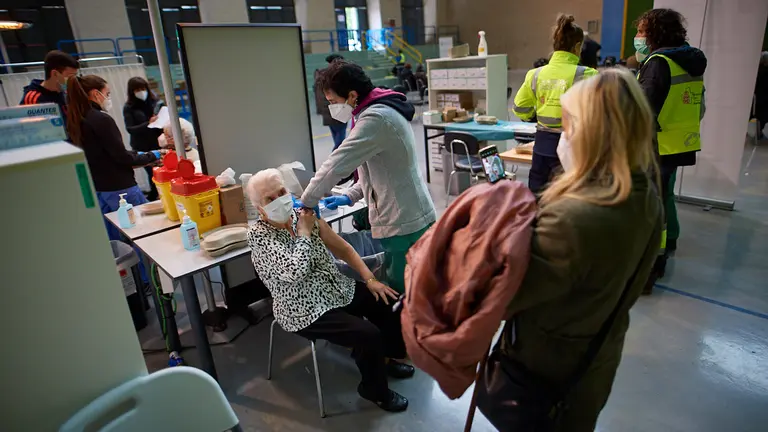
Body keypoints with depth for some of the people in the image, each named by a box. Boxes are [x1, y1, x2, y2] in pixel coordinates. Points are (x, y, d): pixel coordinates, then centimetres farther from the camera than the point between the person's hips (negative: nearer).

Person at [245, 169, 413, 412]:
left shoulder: (304, 215, 0)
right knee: (369, 334, -20)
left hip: (337, 289, 7)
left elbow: (344, 249, 5)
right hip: (305, 310, -7)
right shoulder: (258, 235, -17)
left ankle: (384, 358, 28)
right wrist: (304, 232, -20)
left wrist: (370, 280, -2)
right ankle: (374, 389, 10)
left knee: (388, 302, 2)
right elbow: (295, 271, -31)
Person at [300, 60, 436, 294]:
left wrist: (306, 202, -9)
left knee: (403, 291, 2)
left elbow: (336, 165, -23)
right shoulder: (382, 109, 12)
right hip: (409, 215, 10)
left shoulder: (375, 118, -21)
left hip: (404, 222, -10)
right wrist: (350, 196, 8)